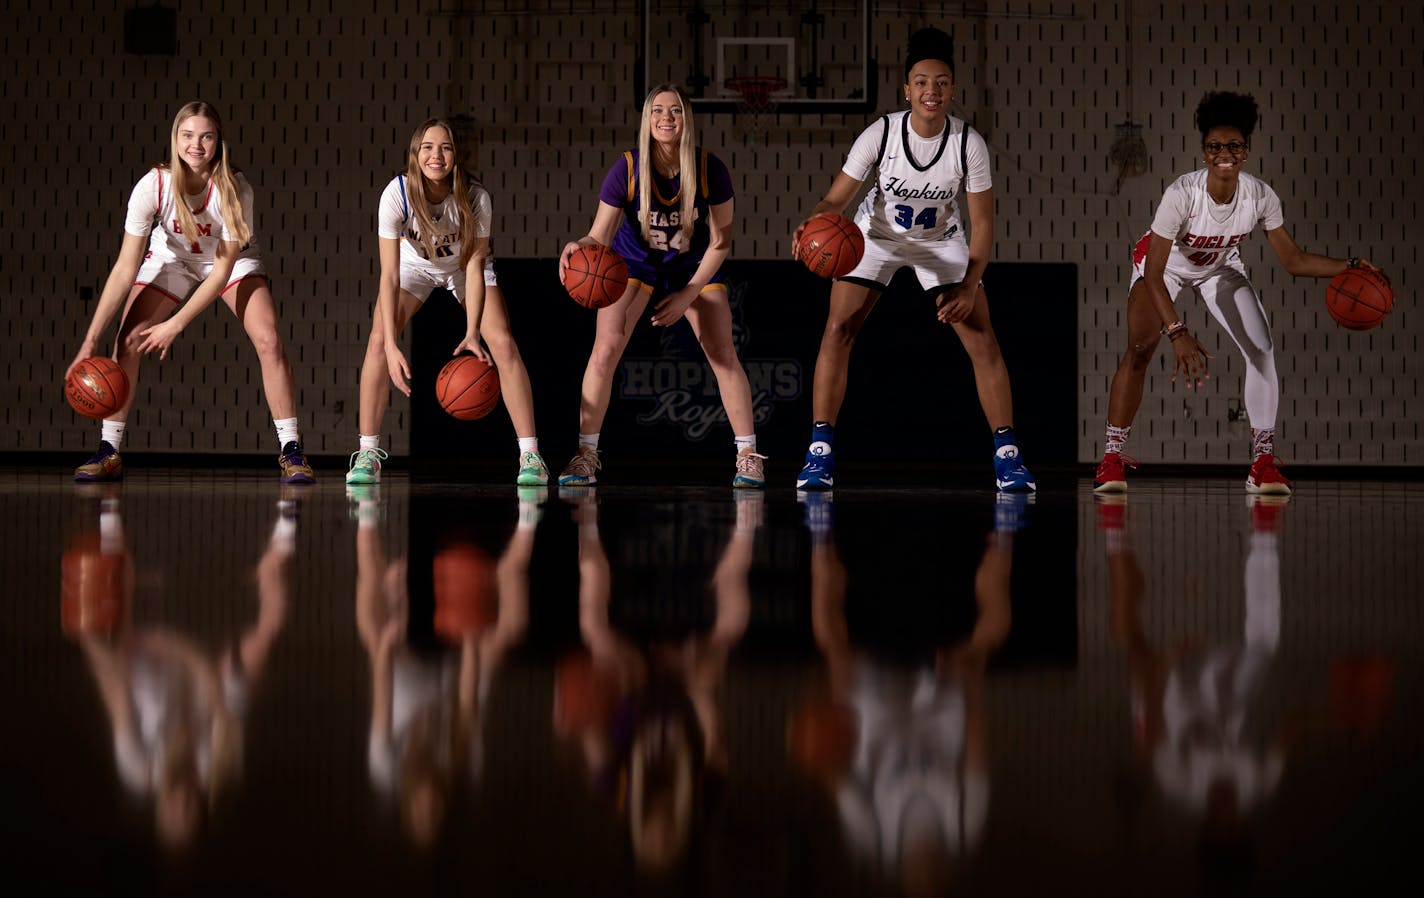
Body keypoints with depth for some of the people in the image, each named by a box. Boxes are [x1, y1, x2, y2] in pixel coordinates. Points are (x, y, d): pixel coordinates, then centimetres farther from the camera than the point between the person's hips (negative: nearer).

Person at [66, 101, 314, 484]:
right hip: (170, 258, 1)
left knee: (269, 341, -19)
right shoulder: (153, 186, -30)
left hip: (230, 261, -1)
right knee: (127, 344, -14)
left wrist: (175, 325, -32)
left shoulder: (234, 188, -32)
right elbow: (125, 269, -29)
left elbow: (223, 271, -28)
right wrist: (90, 340, -33)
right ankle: (109, 452, -1)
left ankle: (291, 452, -10)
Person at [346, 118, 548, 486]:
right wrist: (391, 346, -39)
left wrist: (472, 333, -33)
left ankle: (530, 456, -12)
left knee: (502, 344, -16)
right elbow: (389, 276, -33)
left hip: (466, 264, 0)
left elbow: (474, 267, -24)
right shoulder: (397, 194, -33)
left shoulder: (475, 197, -32)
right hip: (415, 263, 0)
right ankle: (367, 453, -10)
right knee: (377, 341, -18)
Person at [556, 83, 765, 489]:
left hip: (694, 266, 1)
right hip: (635, 262, 0)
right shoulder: (626, 169, -24)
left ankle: (748, 456, 4)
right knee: (605, 349, -16)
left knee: (724, 354, -8)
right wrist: (579, 246, -49)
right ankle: (586, 455, -7)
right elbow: (600, 236, -25)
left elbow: (720, 242, -13)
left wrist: (688, 295, -17)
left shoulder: (711, 170, -22)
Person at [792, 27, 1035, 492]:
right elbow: (836, 199, -21)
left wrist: (969, 287, -27)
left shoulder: (969, 144, -24)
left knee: (982, 338, -9)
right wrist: (813, 222, -45)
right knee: (838, 330, -15)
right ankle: (820, 451, -9)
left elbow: (982, 222, -16)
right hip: (875, 236, -1)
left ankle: (1006, 454, 0)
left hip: (941, 240, 1)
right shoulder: (881, 134, -26)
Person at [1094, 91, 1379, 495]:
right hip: (1165, 263, -3)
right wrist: (1178, 333, -46)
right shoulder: (1181, 194, -38)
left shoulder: (1261, 196, -27)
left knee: (1263, 351, -11)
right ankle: (1112, 456, -8)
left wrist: (1348, 266, -28)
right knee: (1139, 350, -21)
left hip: (1220, 266, 3)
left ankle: (1264, 461, -2)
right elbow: (1153, 274, -37)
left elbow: (1294, 260, -14)